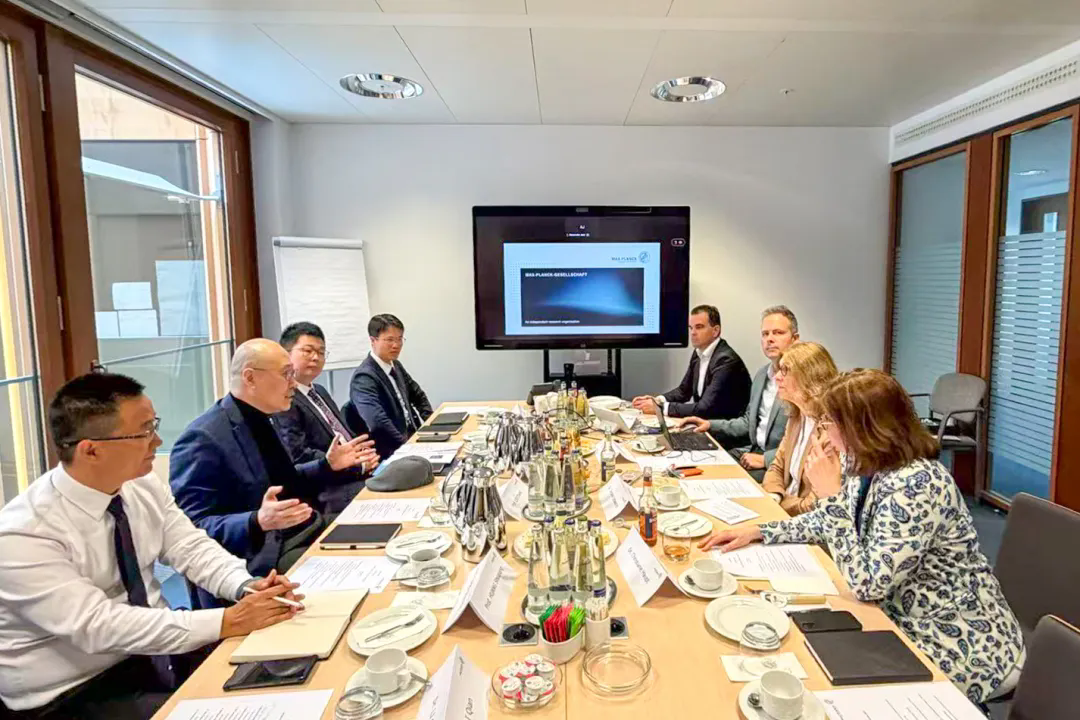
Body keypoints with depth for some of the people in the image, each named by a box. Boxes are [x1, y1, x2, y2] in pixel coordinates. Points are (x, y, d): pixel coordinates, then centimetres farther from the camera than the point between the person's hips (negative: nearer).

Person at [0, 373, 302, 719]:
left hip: (152, 649, 6)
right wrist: (227, 622, -34)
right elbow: (98, 626, -30)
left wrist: (247, 587, -22)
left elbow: (191, 548, -3)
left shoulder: (145, 485, -6)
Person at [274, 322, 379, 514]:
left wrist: (368, 457, 0)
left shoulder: (320, 392, 21)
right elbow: (299, 458, -18)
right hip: (328, 494, -9)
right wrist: (359, 465, -19)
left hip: (360, 475, 9)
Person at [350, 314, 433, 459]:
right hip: (391, 454, -8)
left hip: (413, 436, 8)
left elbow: (418, 396, 21)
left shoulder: (395, 365, 8)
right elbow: (378, 423, -31)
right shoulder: (364, 378, -17)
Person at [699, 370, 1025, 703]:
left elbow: (867, 583, -31)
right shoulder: (869, 466, -3)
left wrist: (831, 493, -30)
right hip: (910, 624, 8)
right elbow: (827, 521, 13)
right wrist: (757, 532, 4)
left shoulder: (916, 485, -31)